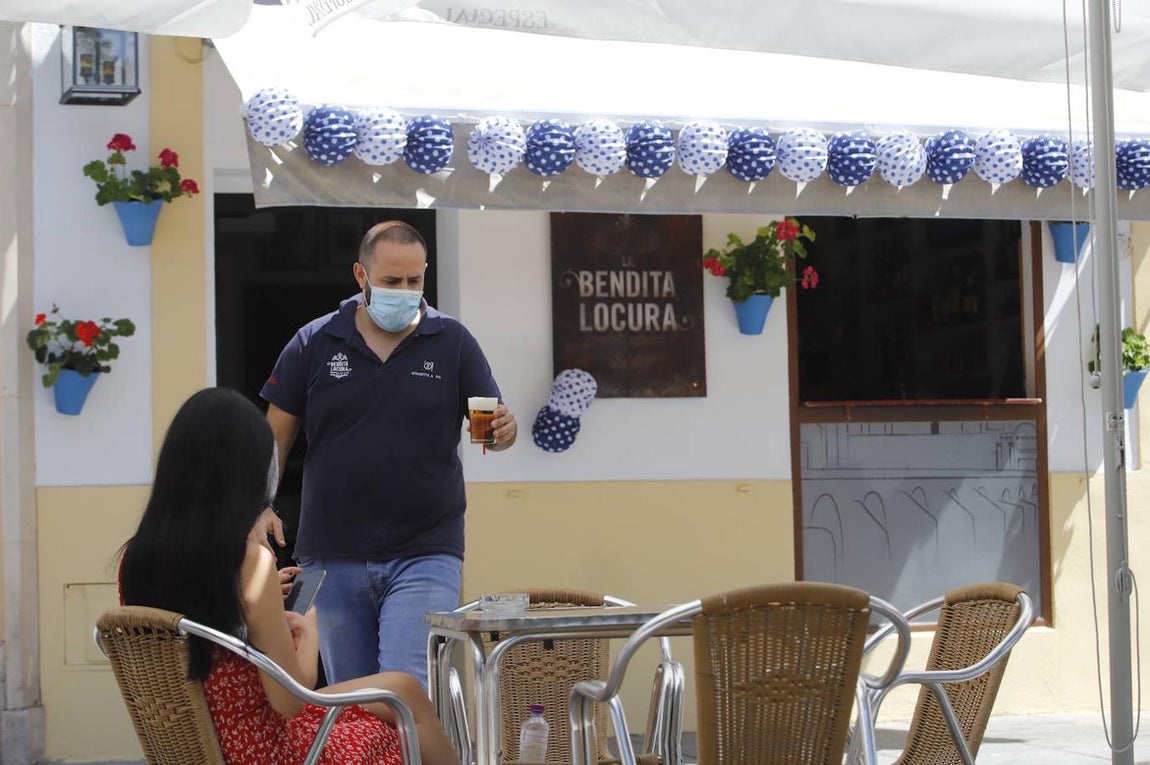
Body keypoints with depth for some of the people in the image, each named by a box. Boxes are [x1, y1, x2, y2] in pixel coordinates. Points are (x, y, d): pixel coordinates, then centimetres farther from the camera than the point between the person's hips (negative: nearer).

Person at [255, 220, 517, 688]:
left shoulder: (453, 343, 4)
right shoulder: (314, 344, 5)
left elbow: (493, 426, 4)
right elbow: (276, 434, 7)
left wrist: (503, 430, -20)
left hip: (424, 556, -2)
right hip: (332, 557, 2)